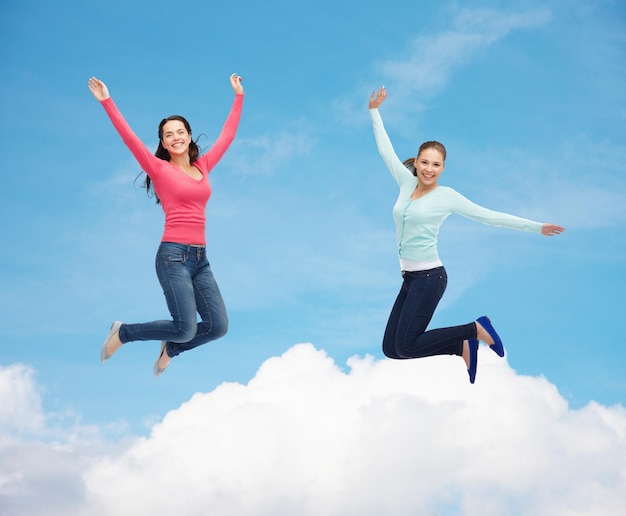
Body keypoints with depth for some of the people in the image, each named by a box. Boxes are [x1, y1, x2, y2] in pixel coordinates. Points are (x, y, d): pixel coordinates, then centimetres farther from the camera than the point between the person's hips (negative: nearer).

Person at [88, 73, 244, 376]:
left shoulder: (203, 166, 15)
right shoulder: (159, 169, 1)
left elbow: (227, 134, 23)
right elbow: (129, 138, -7)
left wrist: (238, 96, 28)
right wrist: (106, 101, -13)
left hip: (200, 257, 6)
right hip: (173, 255, -6)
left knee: (218, 326, -2)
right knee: (186, 329, -14)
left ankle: (170, 349, 27)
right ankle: (122, 333, 10)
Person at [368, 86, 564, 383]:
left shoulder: (446, 195, -6)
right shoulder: (407, 183, 8)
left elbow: (488, 216, -4)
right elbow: (386, 151, 18)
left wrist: (534, 227, -6)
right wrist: (374, 111, 21)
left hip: (429, 277, -7)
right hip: (409, 278, 7)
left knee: (406, 346, -13)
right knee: (391, 348, 4)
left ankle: (476, 330, 2)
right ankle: (463, 345, 17)